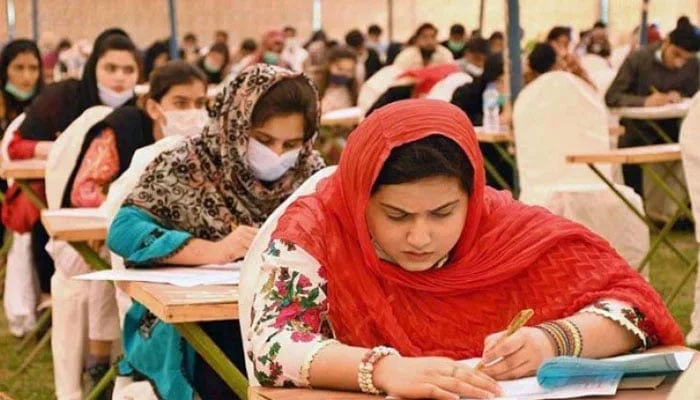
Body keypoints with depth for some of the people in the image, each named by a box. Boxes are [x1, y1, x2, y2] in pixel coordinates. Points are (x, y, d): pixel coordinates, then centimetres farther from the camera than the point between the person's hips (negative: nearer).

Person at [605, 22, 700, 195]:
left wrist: (679, 96, -18)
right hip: (636, 134, -2)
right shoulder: (638, 59, -16)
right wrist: (645, 101, -32)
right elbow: (611, 97, -17)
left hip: (671, 133, 3)